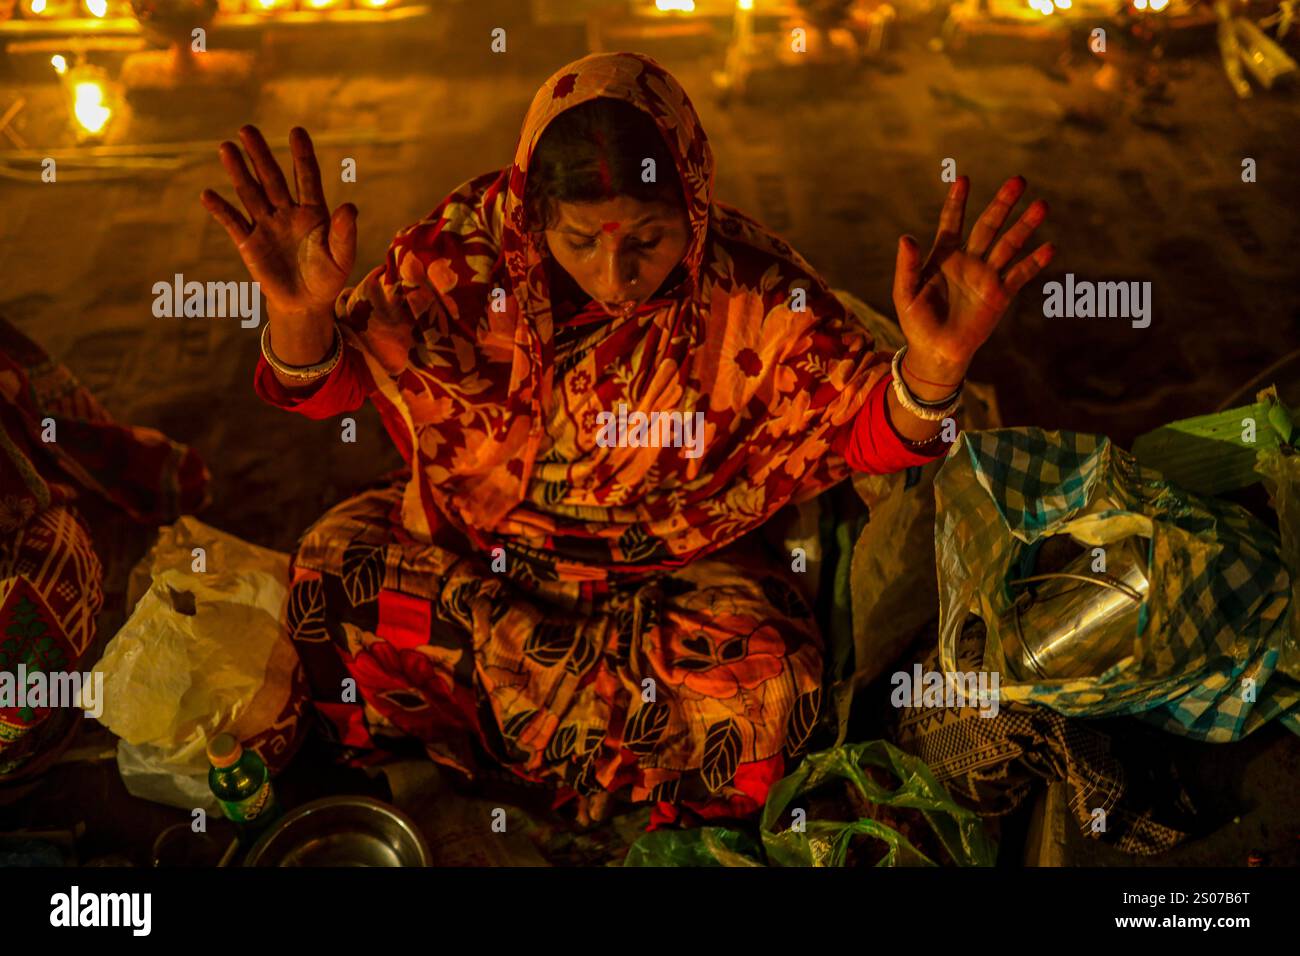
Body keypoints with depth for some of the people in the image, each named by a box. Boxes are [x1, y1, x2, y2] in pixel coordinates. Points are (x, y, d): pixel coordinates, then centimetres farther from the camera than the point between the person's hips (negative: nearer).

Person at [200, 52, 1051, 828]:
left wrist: (932, 364, -37)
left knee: (767, 687, -30)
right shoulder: (472, 246, -18)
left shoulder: (749, 294, -20)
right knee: (331, 566, -23)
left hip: (668, 571, -1)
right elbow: (323, 388, -13)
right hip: (473, 542, 2)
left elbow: (871, 432, -13)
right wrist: (301, 313, -38)